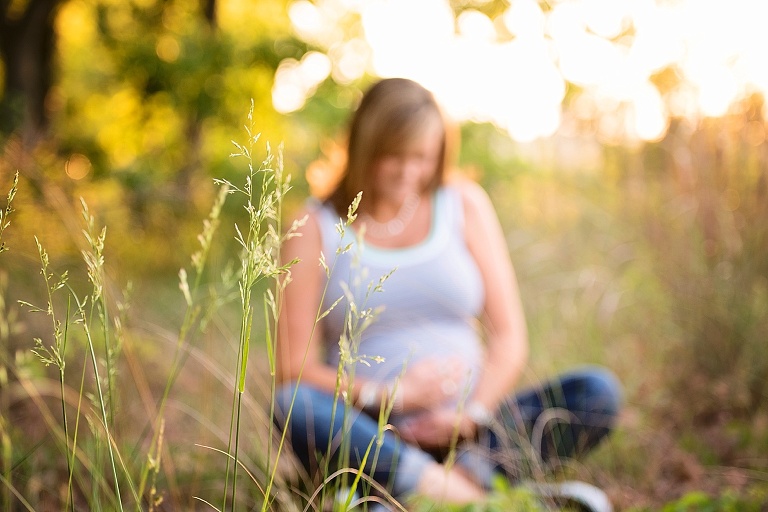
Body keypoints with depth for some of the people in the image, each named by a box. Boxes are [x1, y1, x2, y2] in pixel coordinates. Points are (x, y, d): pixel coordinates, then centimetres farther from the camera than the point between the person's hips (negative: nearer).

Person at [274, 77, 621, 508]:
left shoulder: (465, 205, 9)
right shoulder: (317, 229, 3)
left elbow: (510, 341, 6)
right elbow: (294, 370, -3)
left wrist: (472, 416, -12)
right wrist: (390, 396, -17)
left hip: (465, 434, 3)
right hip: (369, 437, -2)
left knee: (598, 391, -19)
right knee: (293, 405, -33)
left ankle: (470, 472, -37)